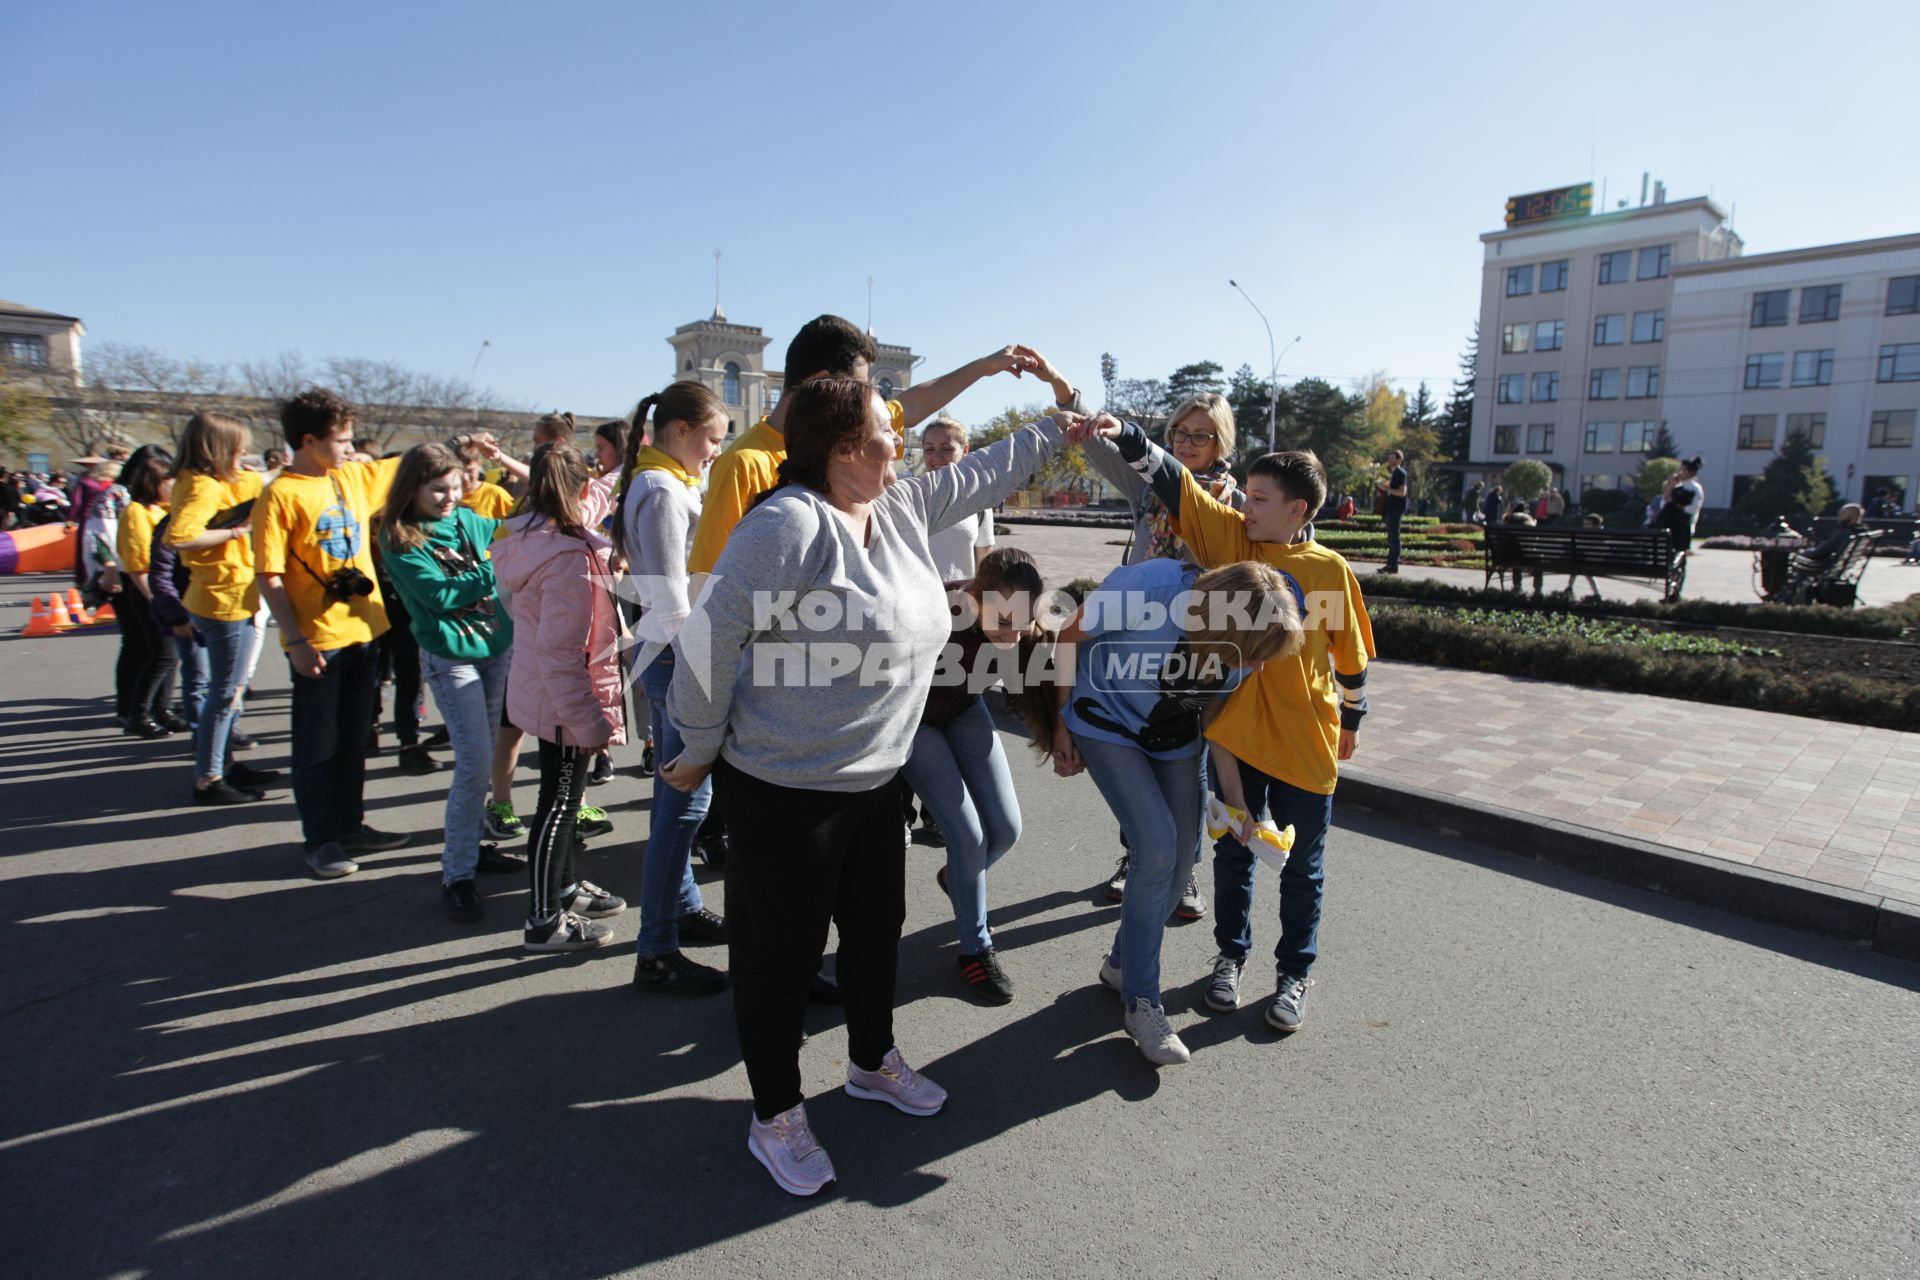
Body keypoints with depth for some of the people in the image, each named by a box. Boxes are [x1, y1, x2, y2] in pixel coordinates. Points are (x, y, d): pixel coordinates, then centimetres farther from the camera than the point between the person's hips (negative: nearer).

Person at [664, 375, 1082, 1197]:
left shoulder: (903, 506, 3)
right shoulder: (789, 525, -24)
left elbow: (982, 474, 20)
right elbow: (712, 636, -20)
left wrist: (1056, 431, 27)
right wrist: (700, 750, -11)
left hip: (873, 779, 9)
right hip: (781, 790, -8)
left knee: (877, 927, 23)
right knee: (782, 951, 9)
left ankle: (872, 1062, 48)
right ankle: (774, 1116, 32)